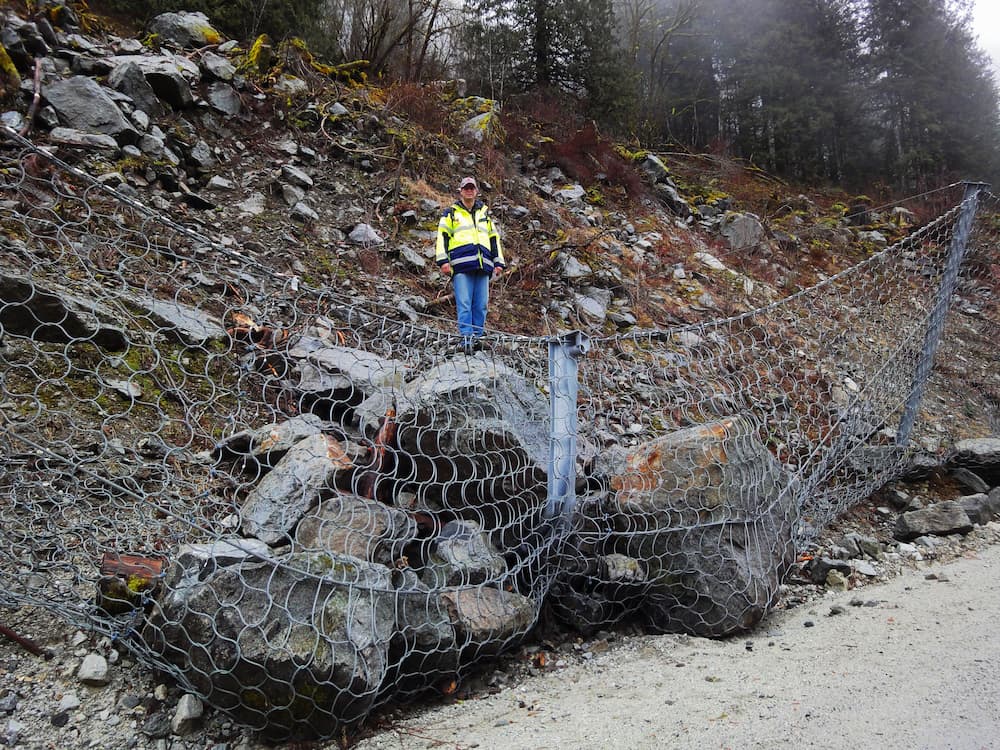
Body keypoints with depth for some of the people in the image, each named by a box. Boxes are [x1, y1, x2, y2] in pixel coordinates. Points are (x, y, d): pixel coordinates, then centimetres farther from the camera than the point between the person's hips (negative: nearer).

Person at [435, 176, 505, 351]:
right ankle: (466, 337, -16)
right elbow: (442, 236, 8)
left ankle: (476, 337, 2)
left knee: (481, 304, -3)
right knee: (464, 303, -13)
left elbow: (494, 238, 26)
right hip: (461, 264, -3)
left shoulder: (485, 213, 27)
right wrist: (443, 260, -5)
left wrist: (498, 262, 16)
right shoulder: (451, 213, 17)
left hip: (483, 265, 3)